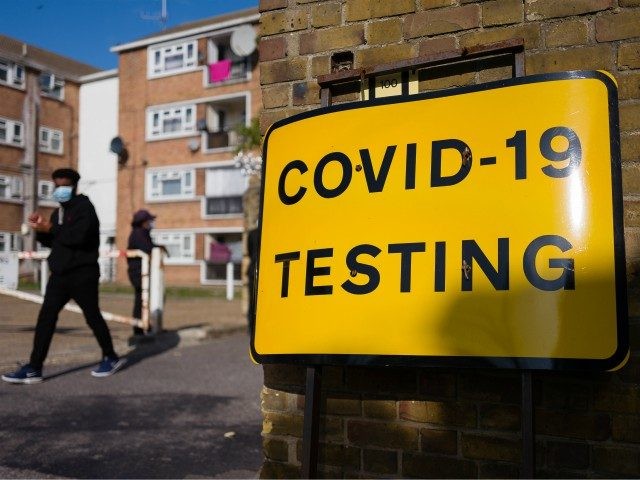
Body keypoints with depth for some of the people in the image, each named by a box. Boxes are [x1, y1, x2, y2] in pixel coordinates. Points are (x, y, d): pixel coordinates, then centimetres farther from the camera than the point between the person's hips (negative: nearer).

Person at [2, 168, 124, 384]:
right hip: (60, 274, 7)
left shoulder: (84, 207, -9)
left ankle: (111, 358, 20)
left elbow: (78, 236, -24)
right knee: (46, 318, 0)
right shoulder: (58, 212, 16)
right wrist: (41, 229, -1)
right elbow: (51, 241, 18)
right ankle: (34, 368, 0)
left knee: (92, 316, 3)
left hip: (83, 274, -7)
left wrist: (50, 228, -18)